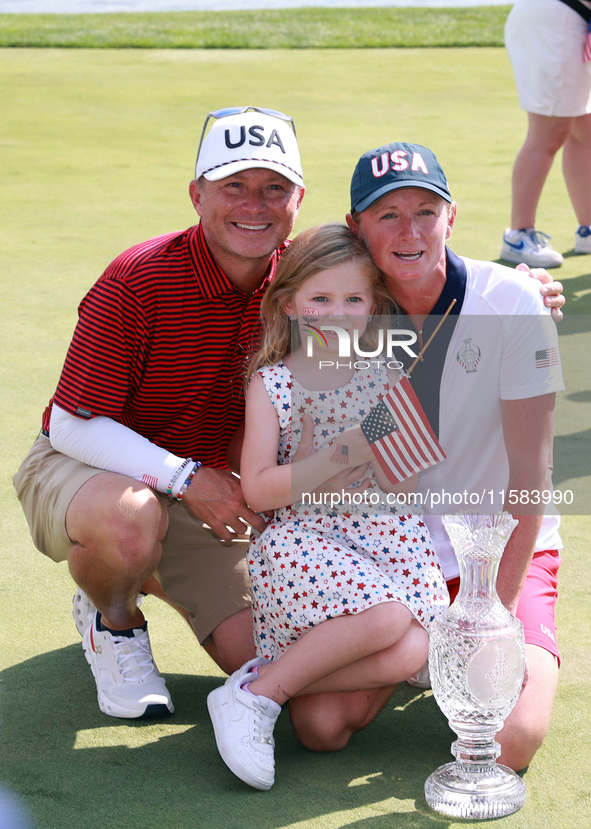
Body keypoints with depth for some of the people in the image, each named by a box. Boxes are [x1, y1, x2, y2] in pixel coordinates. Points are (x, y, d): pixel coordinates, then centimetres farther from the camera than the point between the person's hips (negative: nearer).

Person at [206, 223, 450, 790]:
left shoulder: (386, 376, 7)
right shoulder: (271, 384, 0)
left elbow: (405, 488, 12)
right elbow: (257, 490, -9)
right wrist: (341, 455, -15)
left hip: (385, 536, 4)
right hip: (302, 537, -4)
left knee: (407, 656, -22)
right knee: (386, 616, -30)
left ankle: (270, 676, -5)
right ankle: (255, 695, -14)